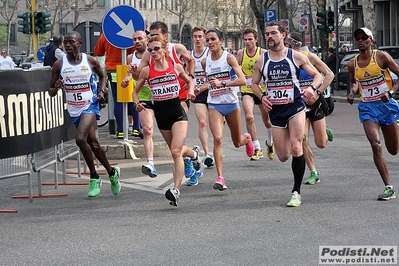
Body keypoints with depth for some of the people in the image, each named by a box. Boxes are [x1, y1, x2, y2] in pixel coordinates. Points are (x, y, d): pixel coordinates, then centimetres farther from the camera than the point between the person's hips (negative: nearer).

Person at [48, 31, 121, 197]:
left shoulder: (90, 61, -6)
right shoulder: (59, 65, -4)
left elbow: (102, 76, 15)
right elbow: (51, 92, 1)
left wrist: (101, 91, -2)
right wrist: (56, 88, -21)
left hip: (90, 106, -4)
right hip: (74, 110, 4)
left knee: (80, 139, -24)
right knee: (93, 144, 13)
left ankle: (94, 178, -8)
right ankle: (112, 172, 35)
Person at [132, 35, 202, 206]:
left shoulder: (176, 67, -1)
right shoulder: (147, 71, -1)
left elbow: (189, 80, 18)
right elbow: (136, 91, 9)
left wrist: (191, 91, -2)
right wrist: (137, 103, -11)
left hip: (177, 113, -3)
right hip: (161, 115, 3)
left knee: (176, 152, -17)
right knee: (176, 151, 18)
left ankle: (176, 191, -23)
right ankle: (193, 154, 55)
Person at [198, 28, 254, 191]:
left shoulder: (229, 58, -9)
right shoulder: (205, 62, 4)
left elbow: (242, 80, -19)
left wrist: (222, 83, -29)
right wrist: (201, 88, 4)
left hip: (231, 104, -2)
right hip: (214, 105, 2)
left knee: (237, 142, 14)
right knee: (218, 138, -20)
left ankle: (247, 139, 54)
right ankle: (220, 177, -22)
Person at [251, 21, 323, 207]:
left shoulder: (296, 56, -3)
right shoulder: (261, 60, 3)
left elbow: (317, 75, 4)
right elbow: (254, 83, 15)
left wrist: (312, 88, -18)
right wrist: (262, 97, -5)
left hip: (295, 107, -3)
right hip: (275, 111, 3)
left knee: (296, 148, -17)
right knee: (283, 156, 4)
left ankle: (296, 192, -6)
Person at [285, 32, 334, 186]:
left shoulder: (309, 57, -11)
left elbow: (329, 75, -11)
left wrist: (318, 92, -19)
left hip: (315, 102, -3)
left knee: (321, 144, 1)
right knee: (303, 141, -9)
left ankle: (326, 132, 37)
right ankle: (313, 173, 5)